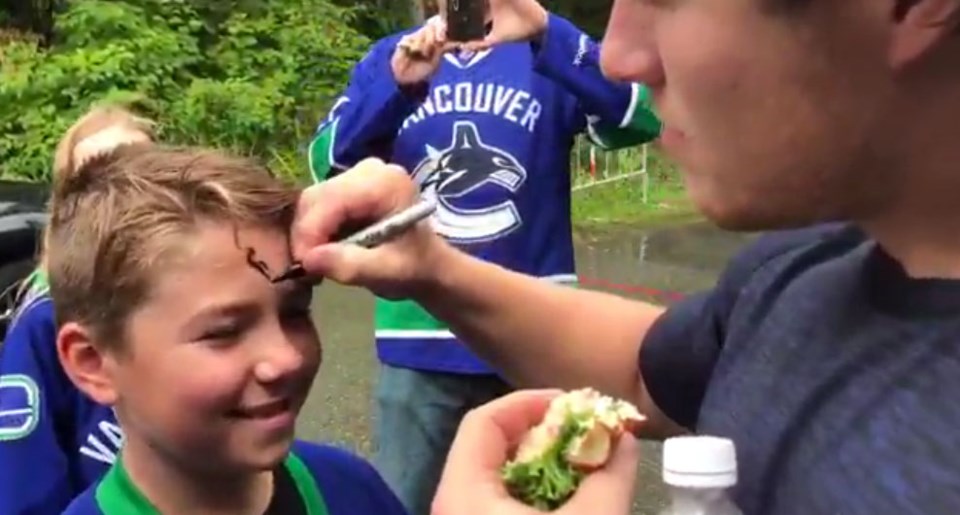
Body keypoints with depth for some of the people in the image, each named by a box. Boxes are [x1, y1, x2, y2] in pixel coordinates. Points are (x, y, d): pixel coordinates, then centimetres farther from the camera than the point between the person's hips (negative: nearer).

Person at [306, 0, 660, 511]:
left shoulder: (550, 54, 0)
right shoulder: (390, 58, 5)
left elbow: (642, 118, -17)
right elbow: (329, 163, -8)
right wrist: (397, 86, -25)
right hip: (422, 343, 1)